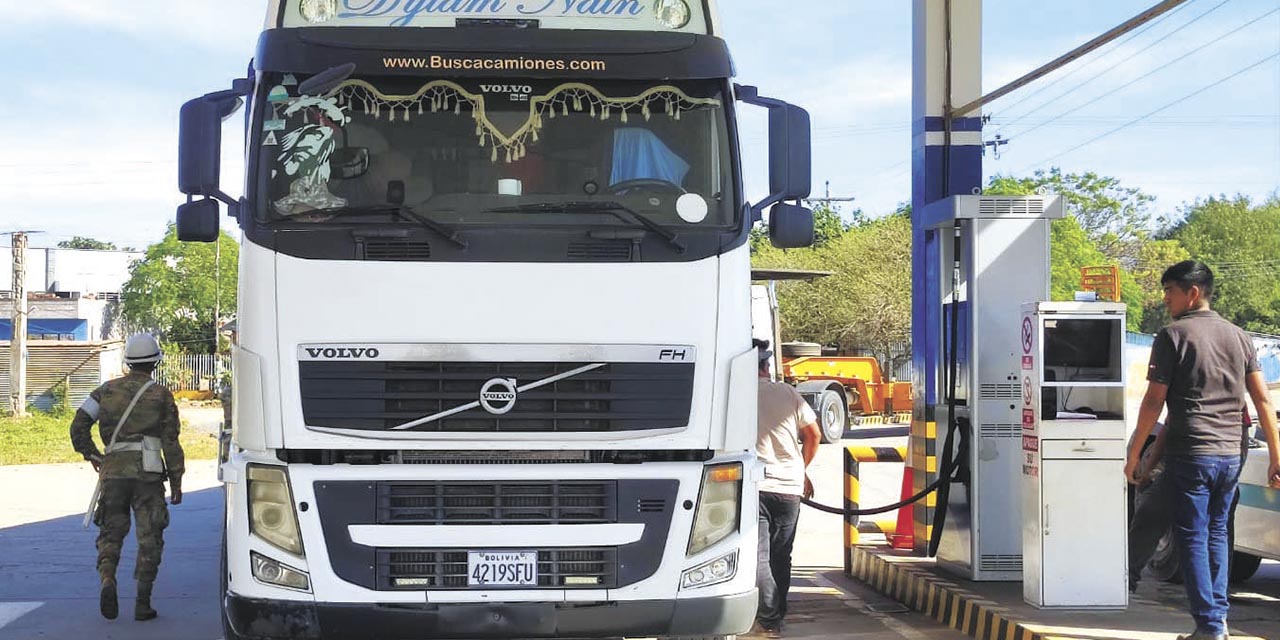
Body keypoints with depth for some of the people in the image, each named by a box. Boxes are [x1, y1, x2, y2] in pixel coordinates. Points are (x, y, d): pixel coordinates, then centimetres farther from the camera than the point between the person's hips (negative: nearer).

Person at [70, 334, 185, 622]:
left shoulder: (107, 390, 9)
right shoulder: (161, 395, 1)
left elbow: (78, 425, 2)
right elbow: (171, 442, -1)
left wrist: (91, 454, 15)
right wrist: (176, 480, 4)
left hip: (113, 472, 2)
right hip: (148, 473, -2)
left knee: (111, 533, 11)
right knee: (149, 539, 4)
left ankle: (107, 582, -16)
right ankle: (143, 603, 2)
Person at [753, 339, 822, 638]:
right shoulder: (788, 394, 5)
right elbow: (814, 434, 11)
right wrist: (801, 469, 24)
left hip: (755, 486, -4)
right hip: (790, 487, 4)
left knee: (759, 557, -4)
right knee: (781, 556, 16)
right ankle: (778, 614, 23)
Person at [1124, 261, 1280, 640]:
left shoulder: (1173, 336, -6)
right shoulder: (1238, 337, 10)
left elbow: (1154, 401, -8)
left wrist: (1134, 455, -2)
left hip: (1190, 453, -5)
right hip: (1230, 454, 5)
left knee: (1193, 537, 0)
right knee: (1217, 532, 17)